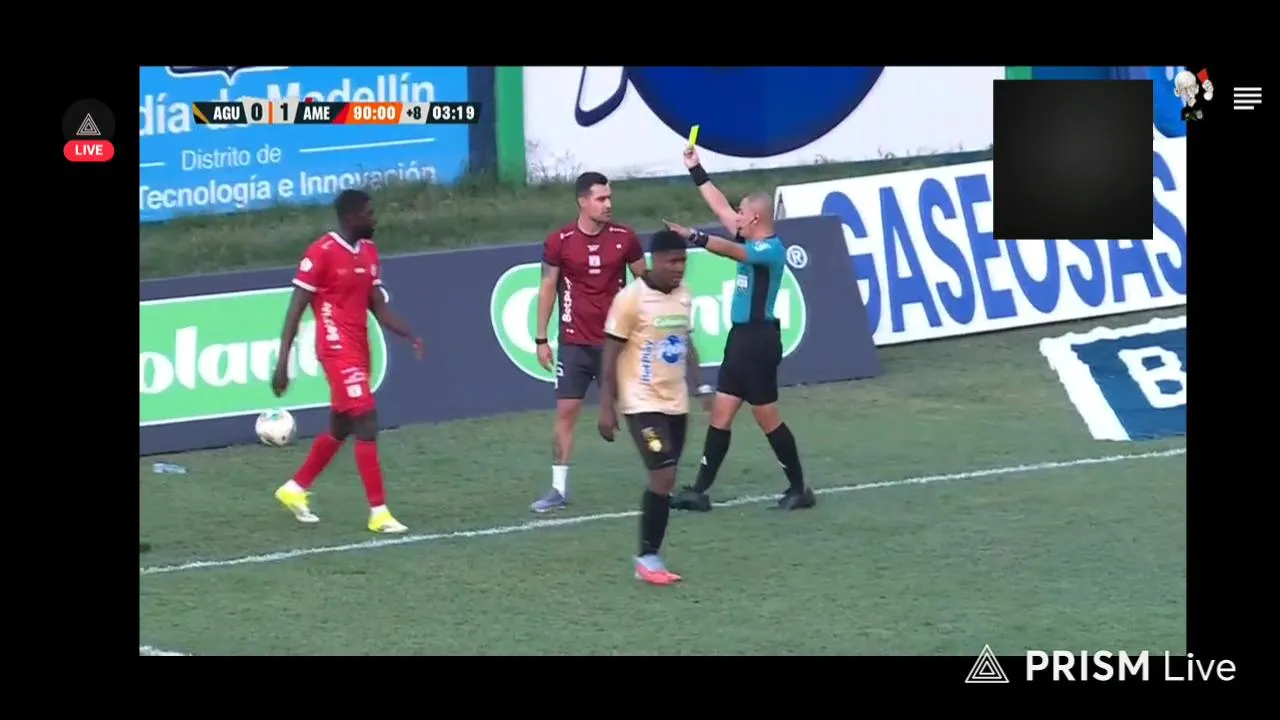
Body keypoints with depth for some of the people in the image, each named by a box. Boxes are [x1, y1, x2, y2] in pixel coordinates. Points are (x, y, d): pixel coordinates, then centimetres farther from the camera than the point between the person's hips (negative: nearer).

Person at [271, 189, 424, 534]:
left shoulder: (369, 251, 10)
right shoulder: (321, 253, -13)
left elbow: (378, 306, 12)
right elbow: (295, 309, -12)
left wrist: (410, 336, -3)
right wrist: (282, 362, -16)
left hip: (359, 350, 9)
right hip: (338, 350, -9)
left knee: (340, 428, 17)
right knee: (367, 425, -12)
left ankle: (295, 489, 34)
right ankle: (378, 512, -9)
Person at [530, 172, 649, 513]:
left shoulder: (624, 238, -2)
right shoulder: (559, 242, -4)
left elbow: (644, 281, 9)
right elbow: (547, 289, 3)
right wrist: (541, 338, 1)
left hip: (616, 340, 0)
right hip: (574, 343, 0)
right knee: (565, 412, 0)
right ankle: (559, 488, 6)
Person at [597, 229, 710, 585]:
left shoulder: (684, 294, 7)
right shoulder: (631, 298, -14)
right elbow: (610, 354, -11)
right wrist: (606, 407, -13)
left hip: (676, 403, 7)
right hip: (643, 403, -7)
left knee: (664, 480, 8)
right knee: (664, 477, -14)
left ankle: (651, 557, 15)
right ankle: (648, 558, -4)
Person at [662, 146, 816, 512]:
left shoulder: (771, 250, -16)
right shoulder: (754, 242, 10)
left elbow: (731, 251, -34)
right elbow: (722, 208, 19)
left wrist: (695, 237, -44)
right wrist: (696, 170, 22)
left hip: (759, 340, -9)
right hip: (742, 337, 9)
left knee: (767, 418, -3)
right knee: (721, 413, 6)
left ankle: (799, 489, 7)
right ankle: (700, 490, 6)